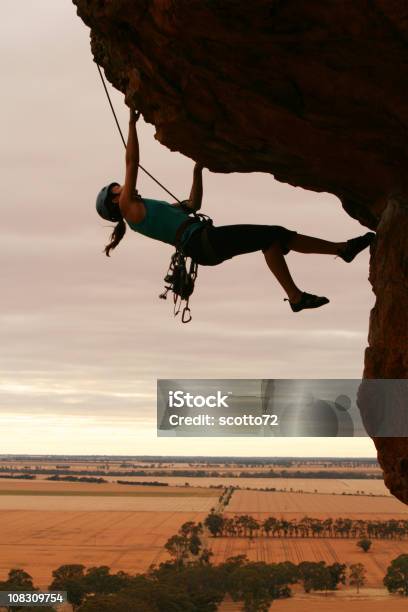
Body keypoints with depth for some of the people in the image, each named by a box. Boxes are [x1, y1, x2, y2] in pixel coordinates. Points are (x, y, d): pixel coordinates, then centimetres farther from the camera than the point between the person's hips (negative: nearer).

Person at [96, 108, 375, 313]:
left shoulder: (147, 210, 30)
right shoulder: (128, 208, 5)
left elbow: (193, 204, 39)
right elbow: (132, 163, -2)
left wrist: (197, 171, 37)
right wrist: (132, 123, 0)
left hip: (206, 246, 9)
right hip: (200, 242, -9)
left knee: (278, 236, 3)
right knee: (269, 235, -18)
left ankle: (342, 248, 3)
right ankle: (295, 296, -24)